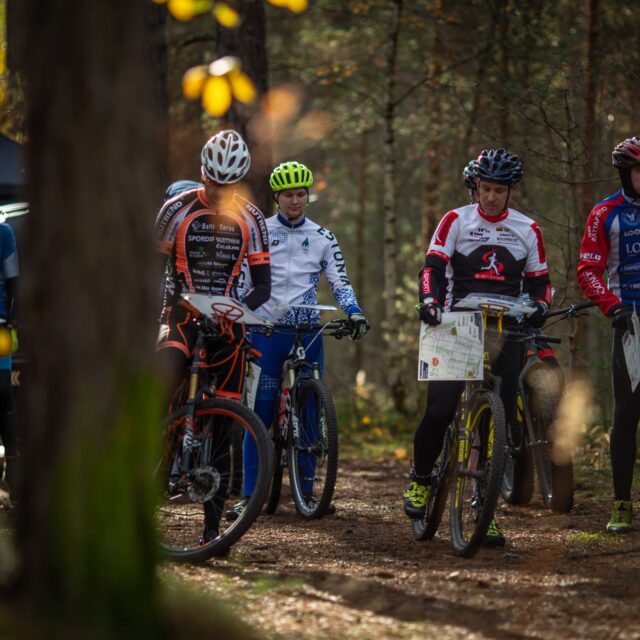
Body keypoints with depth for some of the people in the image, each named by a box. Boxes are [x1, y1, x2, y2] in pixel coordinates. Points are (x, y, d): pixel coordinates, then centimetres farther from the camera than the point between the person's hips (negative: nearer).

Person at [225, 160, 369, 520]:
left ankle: (307, 490, 8)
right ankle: (249, 494, -3)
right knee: (260, 412, -5)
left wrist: (355, 314, -10)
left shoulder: (322, 238, 8)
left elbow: (340, 282, 6)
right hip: (265, 329, -2)